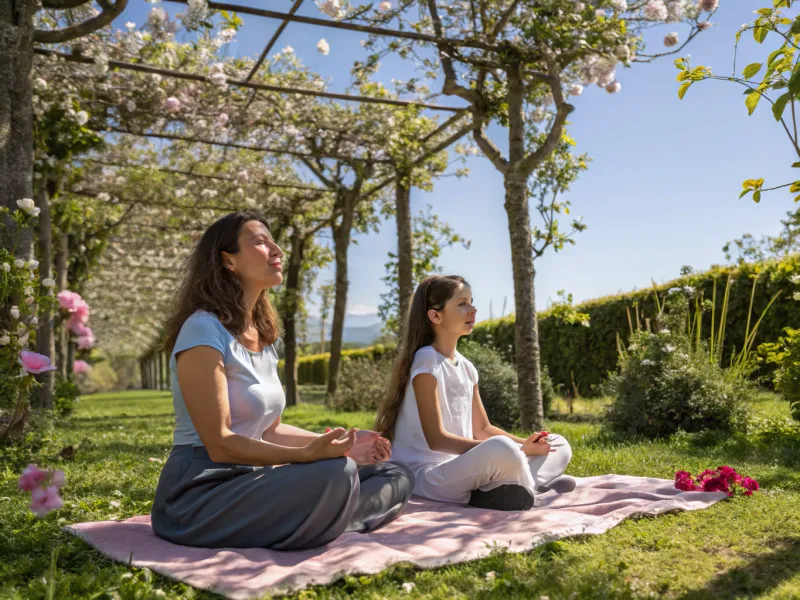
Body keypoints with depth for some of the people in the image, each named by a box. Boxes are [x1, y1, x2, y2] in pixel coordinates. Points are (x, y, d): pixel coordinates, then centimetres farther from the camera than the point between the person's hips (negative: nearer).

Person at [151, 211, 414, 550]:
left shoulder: (263, 338, 12)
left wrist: (340, 444, 2)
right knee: (335, 474, -33)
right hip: (202, 493, -8)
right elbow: (219, 445, -19)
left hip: (252, 481, 8)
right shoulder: (204, 330, -14)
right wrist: (306, 454, -29)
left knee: (397, 477, 1)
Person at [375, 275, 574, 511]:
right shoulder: (427, 360, -13)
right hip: (427, 475, -9)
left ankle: (494, 489, -14)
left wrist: (524, 445, -2)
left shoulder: (466, 367, 11)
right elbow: (436, 439, -18)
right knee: (502, 450, -39)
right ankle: (527, 487, -9)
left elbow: (482, 429, 16)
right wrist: (499, 450, -24)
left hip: (461, 469, 9)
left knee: (559, 445, 7)